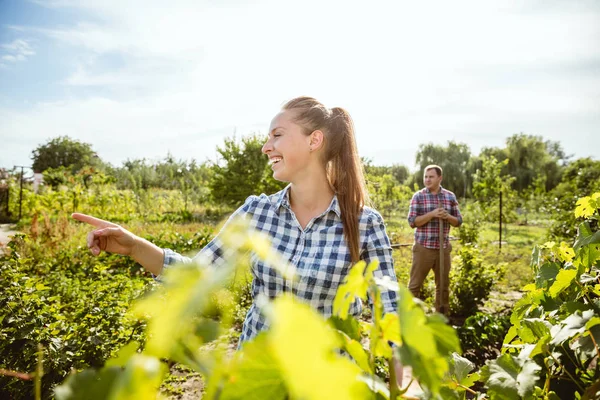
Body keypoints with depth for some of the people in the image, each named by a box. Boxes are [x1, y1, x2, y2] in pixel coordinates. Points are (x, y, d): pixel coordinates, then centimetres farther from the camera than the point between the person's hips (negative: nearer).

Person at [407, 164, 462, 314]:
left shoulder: (450, 196, 7)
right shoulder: (418, 196, -2)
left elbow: (458, 221, 9)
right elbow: (412, 221, -9)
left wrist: (448, 216, -11)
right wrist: (432, 214, -19)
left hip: (443, 248, 3)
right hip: (423, 247, -3)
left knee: (443, 284, 11)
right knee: (415, 284, 0)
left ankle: (441, 316, 24)